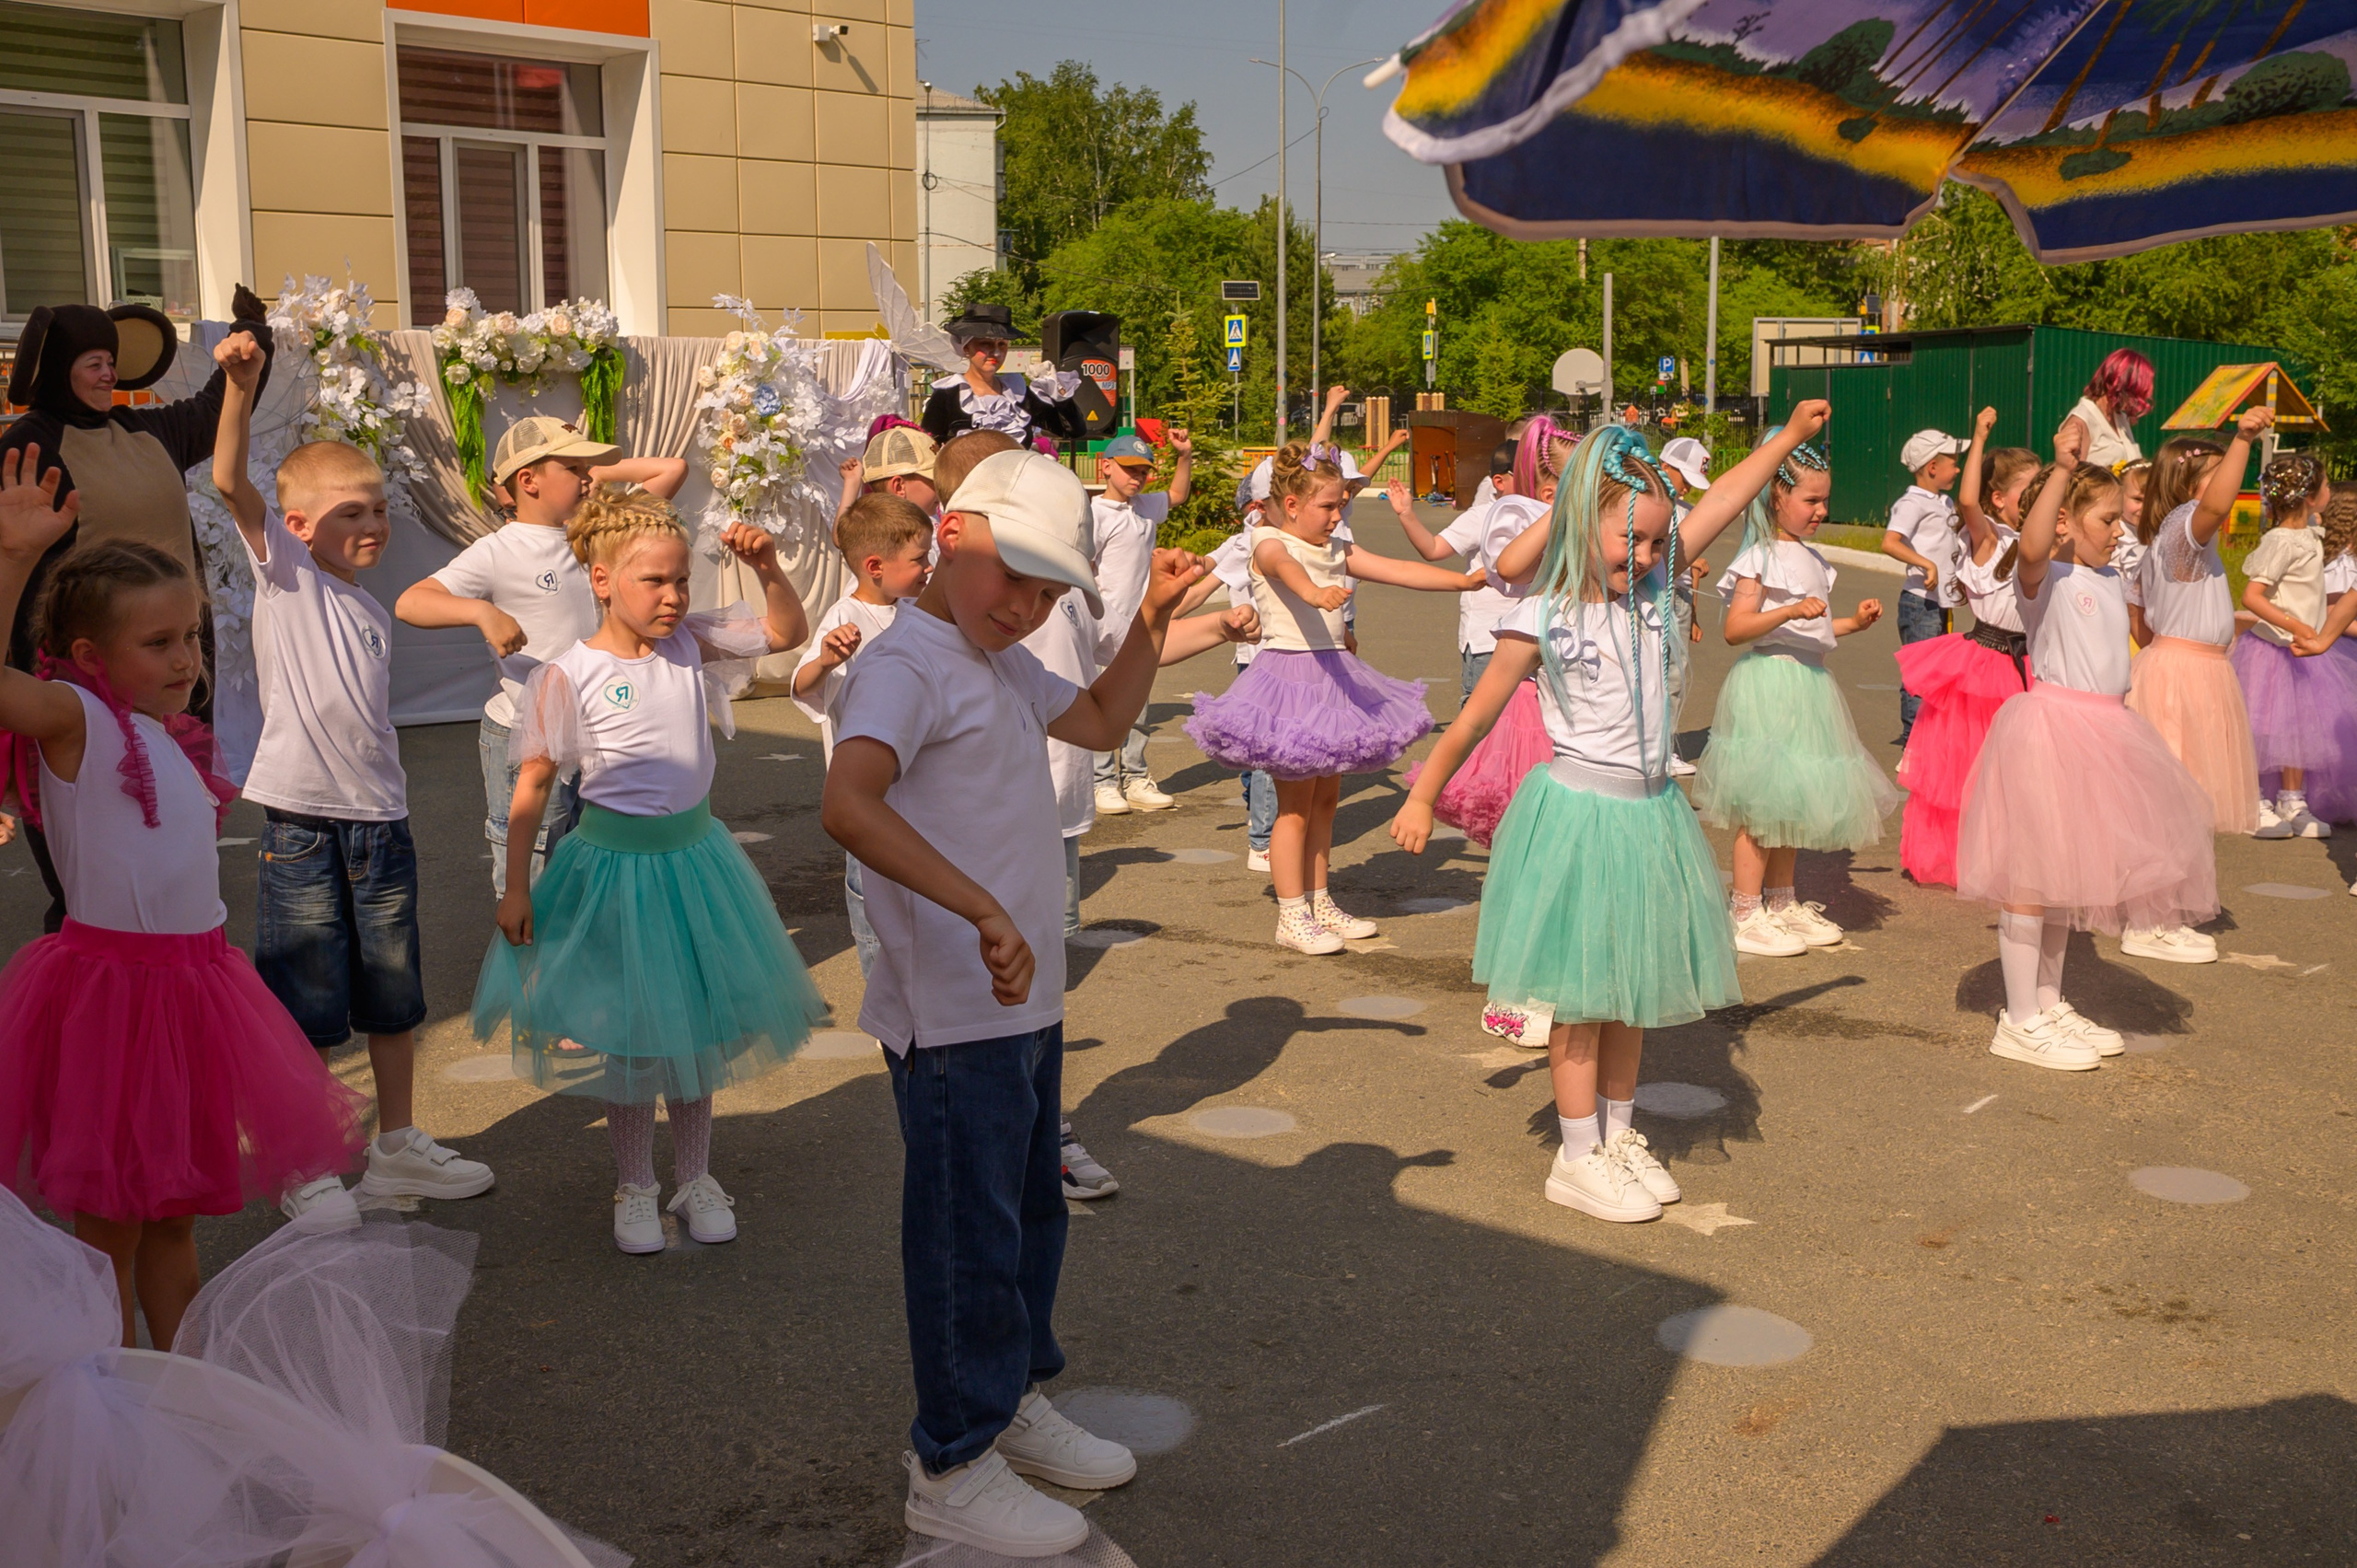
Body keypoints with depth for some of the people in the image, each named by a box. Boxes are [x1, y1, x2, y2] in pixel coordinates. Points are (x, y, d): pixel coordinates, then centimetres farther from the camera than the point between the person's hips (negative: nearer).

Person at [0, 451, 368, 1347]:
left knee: (172, 1210, 19)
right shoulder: (74, 719, -12)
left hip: (192, 981, 8)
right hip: (111, 984, -8)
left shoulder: (172, 737, 11)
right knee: (110, 1220, 5)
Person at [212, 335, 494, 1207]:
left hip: (380, 819, 6)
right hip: (302, 820, -6)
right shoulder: (282, 569, -1)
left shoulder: (372, 612, 15)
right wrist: (240, 389, -32)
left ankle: (398, 1148, 28)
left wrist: (388, 807, 17)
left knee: (393, 999, 14)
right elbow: (230, 483, -18)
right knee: (306, 1010, 2)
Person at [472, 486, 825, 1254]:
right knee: (630, 1035, 9)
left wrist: (767, 570, -14)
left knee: (696, 1025, 14)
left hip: (694, 852, 4)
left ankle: (695, 1176, 30)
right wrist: (516, 887, -6)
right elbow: (532, 786, -8)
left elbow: (787, 632, 5)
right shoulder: (569, 676, -14)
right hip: (615, 863, -4)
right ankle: (634, 1187, 27)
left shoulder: (692, 641, -3)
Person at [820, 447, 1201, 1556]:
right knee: (969, 1236, 1)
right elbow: (849, 807, -35)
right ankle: (952, 1472, 17)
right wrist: (985, 912, -41)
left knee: (1030, 1213, 22)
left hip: (1026, 1005, 10)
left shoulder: (1006, 665, 13)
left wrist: (1151, 623, 13)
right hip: (954, 1017, -10)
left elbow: (1101, 722, 30)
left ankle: (1013, 1405, 40)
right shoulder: (909, 665, -18)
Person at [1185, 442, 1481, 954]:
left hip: (1334, 673, 8)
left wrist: (1465, 580, 3)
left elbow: (1398, 570, 10)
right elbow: (1285, 566, -34)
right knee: (1296, 802, -2)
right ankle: (1291, 917, 6)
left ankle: (1318, 902, 26)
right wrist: (1315, 592, -56)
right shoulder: (1270, 543, -10)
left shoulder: (1337, 552, 12)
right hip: (1290, 674, -8)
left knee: (1326, 796, 14)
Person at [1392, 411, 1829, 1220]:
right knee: (1581, 996, 3)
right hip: (1581, 813, -6)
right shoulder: (1543, 619, -11)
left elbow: (1720, 505, 6)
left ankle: (1620, 1136, 29)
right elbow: (1475, 717, -5)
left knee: (1633, 986, 15)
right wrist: (1422, 796, 0)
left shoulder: (1651, 590, 4)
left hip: (1649, 811, 6)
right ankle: (1578, 1157, 14)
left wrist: (1789, 435, 7)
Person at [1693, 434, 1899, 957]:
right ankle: (1745, 916, -1)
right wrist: (1789, 612, -29)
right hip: (1769, 680, -9)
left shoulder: (1810, 559, 16)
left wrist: (1853, 622, 12)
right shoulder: (1762, 557, -10)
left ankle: (1782, 902, 25)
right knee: (1761, 803, -7)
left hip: (1808, 682, 9)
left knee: (1794, 802, 15)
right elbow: (1735, 629, -18)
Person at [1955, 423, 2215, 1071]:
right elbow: (2033, 546, -36)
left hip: (2102, 728, 9)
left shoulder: (2110, 580, 14)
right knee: (2033, 872, -5)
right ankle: (2020, 1022, 0)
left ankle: (2050, 1003, 27)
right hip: (2050, 724, -9)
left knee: (2068, 873, 16)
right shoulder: (2044, 575, -11)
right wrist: (2062, 470, -42)